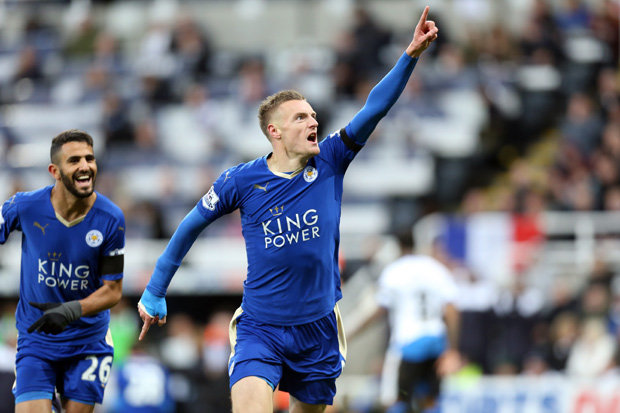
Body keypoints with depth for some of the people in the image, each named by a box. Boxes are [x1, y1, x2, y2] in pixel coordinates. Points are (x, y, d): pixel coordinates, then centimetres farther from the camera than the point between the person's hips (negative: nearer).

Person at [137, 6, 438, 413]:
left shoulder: (329, 163, -3)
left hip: (318, 329, 3)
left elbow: (376, 107, -11)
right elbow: (191, 227, 6)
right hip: (260, 329, -3)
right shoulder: (241, 180, -7)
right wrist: (155, 291, 10)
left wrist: (411, 55, -24)